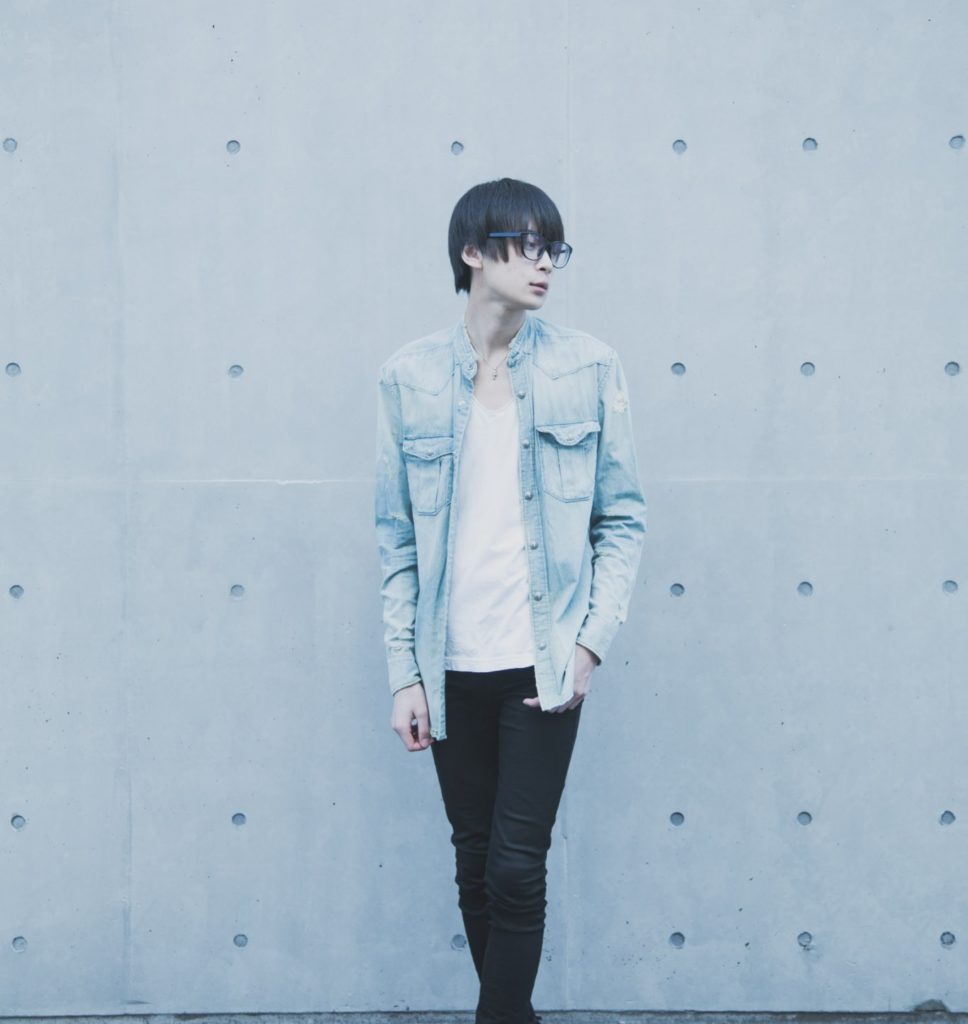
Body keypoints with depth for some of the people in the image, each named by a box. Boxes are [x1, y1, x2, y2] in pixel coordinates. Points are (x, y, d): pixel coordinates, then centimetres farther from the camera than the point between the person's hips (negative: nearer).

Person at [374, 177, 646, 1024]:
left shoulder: (589, 368, -2)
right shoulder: (410, 378, 0)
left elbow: (623, 519, 2)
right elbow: (397, 538, 3)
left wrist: (591, 643, -7)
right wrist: (404, 673, -1)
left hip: (545, 665, -1)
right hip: (451, 668, 2)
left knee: (517, 869, -4)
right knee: (476, 866, 10)